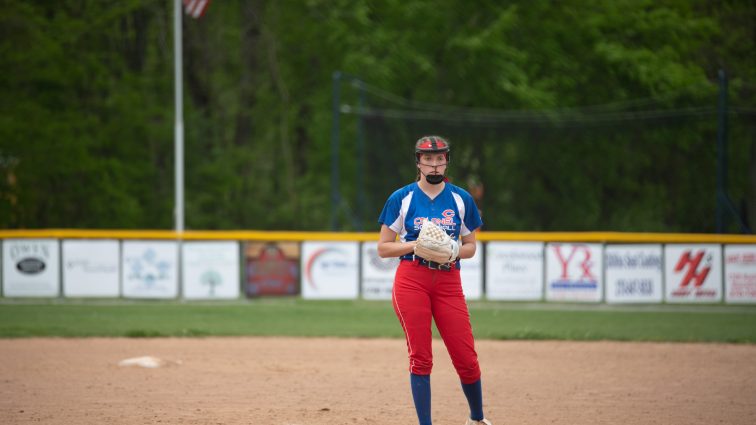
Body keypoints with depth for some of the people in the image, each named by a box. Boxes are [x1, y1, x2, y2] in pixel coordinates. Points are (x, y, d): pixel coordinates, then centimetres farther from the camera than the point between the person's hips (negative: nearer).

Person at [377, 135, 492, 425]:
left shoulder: (462, 199, 9)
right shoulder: (402, 199, 3)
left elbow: (470, 246, 15)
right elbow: (383, 248, 4)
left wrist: (454, 251, -7)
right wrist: (416, 244, -13)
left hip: (448, 281, 2)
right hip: (411, 280, -2)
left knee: (466, 358, -2)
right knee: (420, 357, -5)